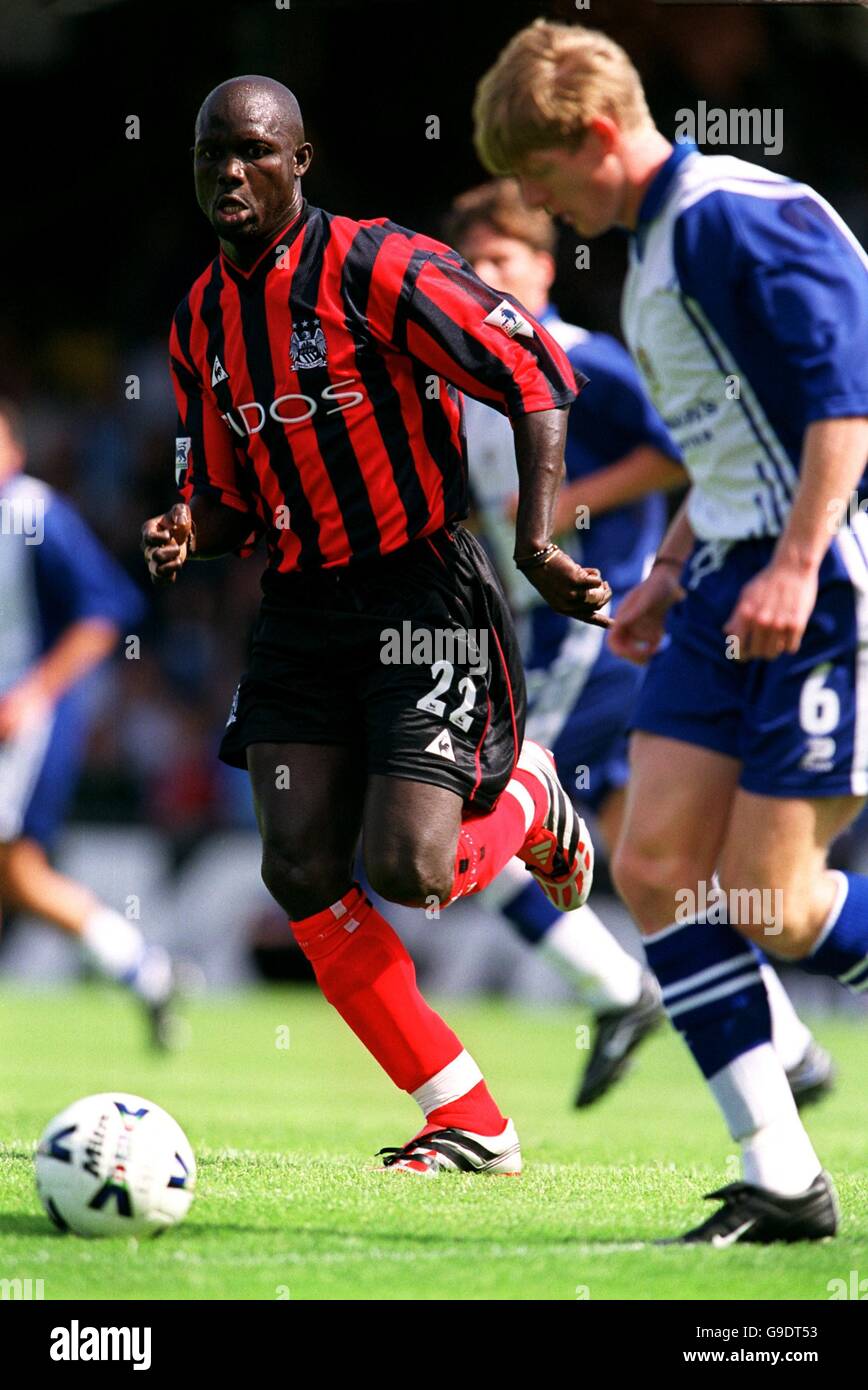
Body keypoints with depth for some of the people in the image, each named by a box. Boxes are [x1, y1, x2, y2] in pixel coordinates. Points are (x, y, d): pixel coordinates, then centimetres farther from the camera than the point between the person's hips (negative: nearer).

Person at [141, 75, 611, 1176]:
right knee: (300, 872, -7)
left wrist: (536, 541, -20)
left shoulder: (377, 268, -12)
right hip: (301, 611, 6)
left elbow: (537, 377, -12)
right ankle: (470, 1126, 4)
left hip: (422, 590, -6)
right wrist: (189, 537, -6)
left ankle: (530, 804, 21)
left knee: (405, 873, -17)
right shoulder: (201, 323, 9)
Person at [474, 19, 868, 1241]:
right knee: (654, 867, 0)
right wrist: (669, 576, 25)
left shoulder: (737, 217, -13)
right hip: (731, 587, 10)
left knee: (766, 904, -10)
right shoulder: (654, 251, 18)